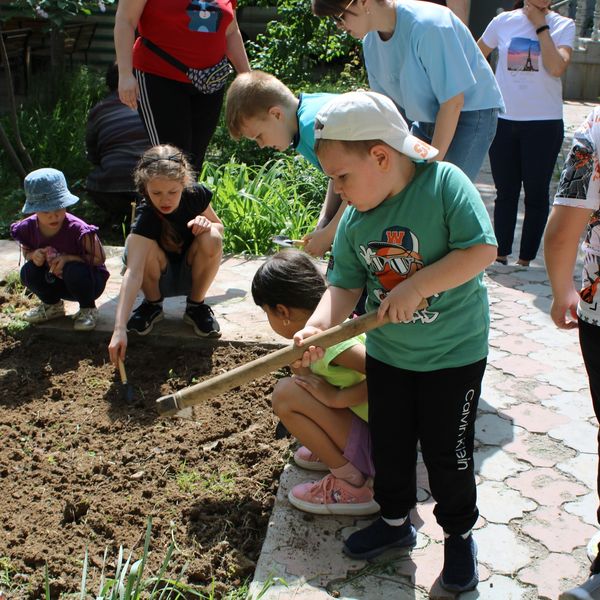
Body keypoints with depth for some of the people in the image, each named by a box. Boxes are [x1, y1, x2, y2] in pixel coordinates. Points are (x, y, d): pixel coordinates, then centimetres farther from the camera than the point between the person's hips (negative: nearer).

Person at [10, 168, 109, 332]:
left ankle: (88, 309, -5)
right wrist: (33, 255, -20)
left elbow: (99, 258, -19)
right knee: (28, 271, -20)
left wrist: (70, 258, -31)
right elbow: (26, 252, 5)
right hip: (57, 282, 5)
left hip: (90, 281, -5)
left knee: (74, 270, -37)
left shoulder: (78, 229, -29)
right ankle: (52, 305, 10)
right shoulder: (28, 229, -15)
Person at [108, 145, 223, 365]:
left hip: (191, 276, 2)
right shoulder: (145, 217, -30)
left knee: (211, 239, -29)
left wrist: (207, 223, -25)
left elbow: (219, 226, 2)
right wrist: (119, 329, -52)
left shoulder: (196, 195, -19)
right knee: (137, 244, -33)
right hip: (160, 279, -2)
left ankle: (196, 306, -6)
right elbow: (133, 272, -42)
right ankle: (152, 304, -4)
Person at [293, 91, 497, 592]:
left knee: (446, 452, 8)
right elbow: (345, 286, -5)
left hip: (454, 351, -5)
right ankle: (395, 520, 42)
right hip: (387, 353, 5)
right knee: (389, 446, 17)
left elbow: (481, 250, -27)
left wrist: (414, 288, -29)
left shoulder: (445, 182, -21)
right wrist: (318, 327, -23)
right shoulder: (354, 220, -6)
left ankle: (459, 533, 33)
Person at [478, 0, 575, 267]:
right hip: (504, 121, 2)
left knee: (536, 194, 4)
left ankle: (526, 260, 12)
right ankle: (500, 254, 19)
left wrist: (540, 25, -13)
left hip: (544, 123, -1)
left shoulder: (563, 26, -2)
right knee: (505, 192, 10)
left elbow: (557, 68, -18)